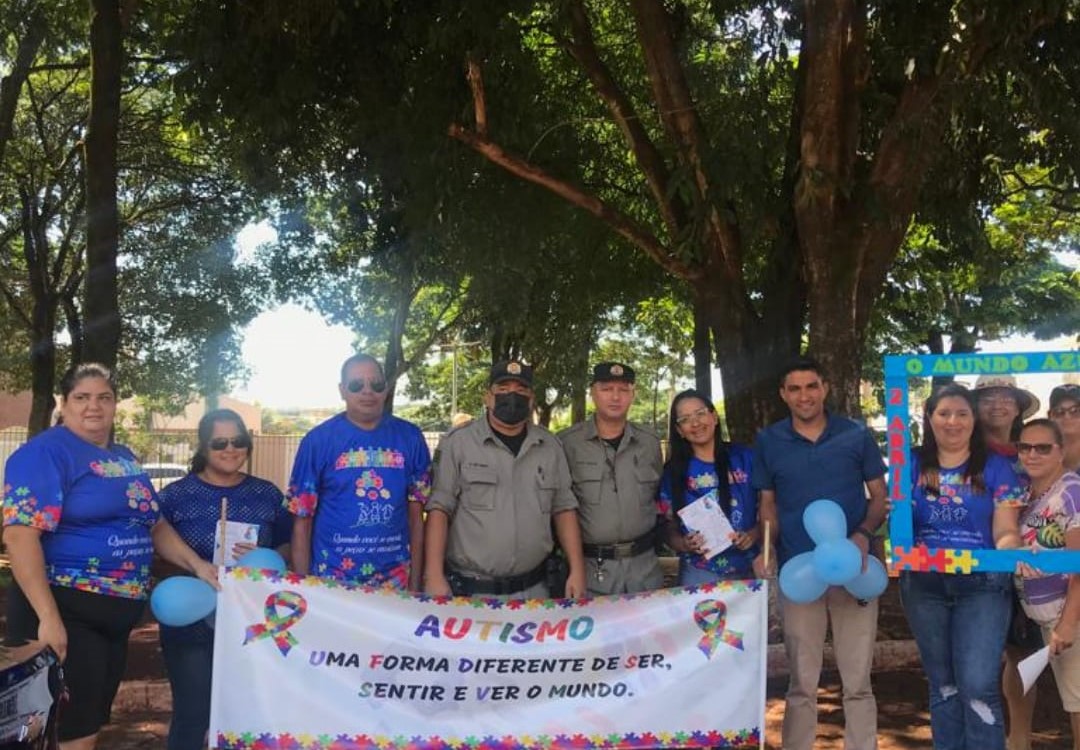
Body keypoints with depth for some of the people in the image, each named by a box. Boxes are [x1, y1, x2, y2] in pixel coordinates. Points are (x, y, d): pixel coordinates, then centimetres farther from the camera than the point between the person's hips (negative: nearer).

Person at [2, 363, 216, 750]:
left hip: (117, 613, 8)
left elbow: (153, 524, 20)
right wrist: (48, 617, -27)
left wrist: (197, 565, 5)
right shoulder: (44, 452, -12)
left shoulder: (124, 458, 13)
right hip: (64, 611, -8)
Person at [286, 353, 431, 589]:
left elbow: (416, 514, 3)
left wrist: (415, 584, 2)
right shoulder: (318, 440, -5)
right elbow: (302, 518, -2)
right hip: (332, 580, -2)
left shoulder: (410, 438, 0)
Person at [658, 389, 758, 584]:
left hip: (749, 570, 0)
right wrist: (685, 544, -16)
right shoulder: (673, 471, 0)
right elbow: (670, 530, 4)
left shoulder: (745, 458, -2)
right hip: (700, 575, 0)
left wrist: (753, 535, -13)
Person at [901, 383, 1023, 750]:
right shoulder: (912, 465, 4)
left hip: (982, 586, -2)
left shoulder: (995, 467, 0)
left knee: (978, 686, -9)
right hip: (924, 586, 2)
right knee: (942, 685, 14)